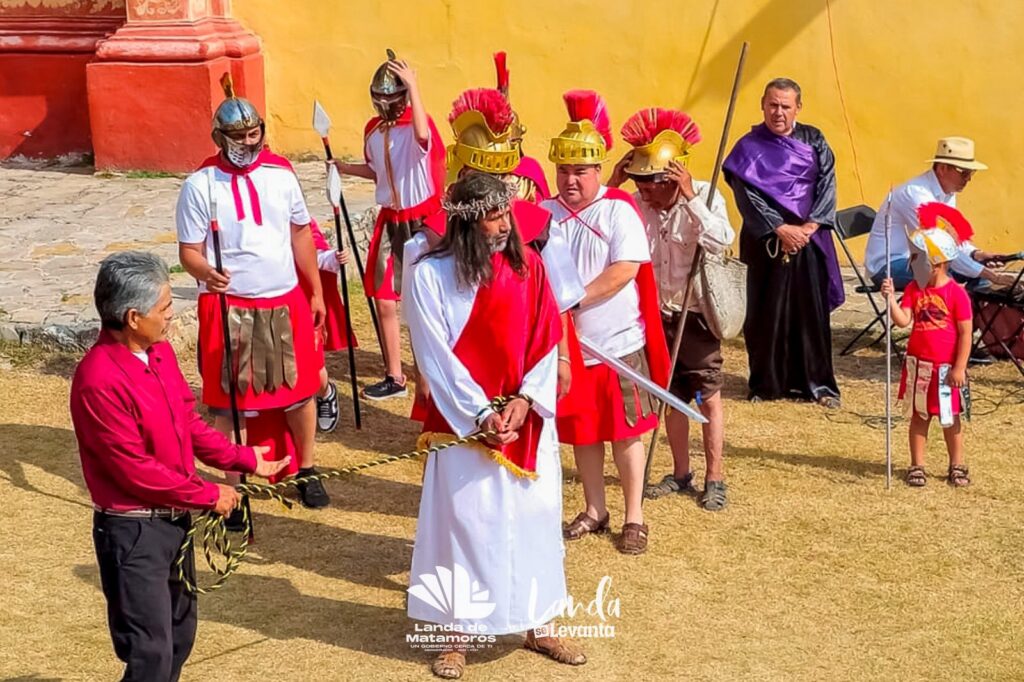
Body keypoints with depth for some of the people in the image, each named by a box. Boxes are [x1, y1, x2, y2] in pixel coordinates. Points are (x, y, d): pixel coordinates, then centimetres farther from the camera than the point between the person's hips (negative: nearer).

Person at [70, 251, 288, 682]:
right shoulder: (98, 381, -25)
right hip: (133, 532, -9)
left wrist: (245, 460, 7)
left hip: (175, 518, 9)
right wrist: (208, 495, -13)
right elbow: (135, 469, -22)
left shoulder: (160, 351, 2)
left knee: (180, 636, 21)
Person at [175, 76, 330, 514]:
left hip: (286, 302, 3)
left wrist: (315, 291, 13)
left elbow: (301, 234, 12)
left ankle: (307, 472, 30)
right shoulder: (200, 185, -9)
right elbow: (188, 250, -8)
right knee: (229, 400, 4)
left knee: (299, 390, 12)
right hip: (228, 307, -3)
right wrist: (205, 273, -31)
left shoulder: (280, 174, 2)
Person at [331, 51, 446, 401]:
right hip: (389, 221, 6)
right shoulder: (373, 130, 7)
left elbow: (422, 136, -40)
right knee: (383, 302, 6)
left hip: (423, 222, -6)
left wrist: (413, 86, -39)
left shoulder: (418, 123, -13)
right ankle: (394, 377, 17)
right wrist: (346, 168, 6)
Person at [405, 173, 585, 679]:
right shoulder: (430, 275, -11)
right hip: (463, 422, -4)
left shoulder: (528, 264, 1)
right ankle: (456, 635, 14)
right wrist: (481, 415, -15)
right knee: (463, 520, 1)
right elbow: (436, 358, -11)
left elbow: (546, 339, 1)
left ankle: (537, 624, 25)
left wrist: (524, 400, -11)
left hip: (528, 417, 4)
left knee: (535, 515, 10)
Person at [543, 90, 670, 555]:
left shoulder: (618, 210, -8)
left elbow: (625, 270, -18)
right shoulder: (545, 215, 3)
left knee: (624, 431, 3)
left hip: (618, 342, -4)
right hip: (568, 344, 4)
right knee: (582, 431, 13)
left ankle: (634, 518, 14)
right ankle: (595, 510, 27)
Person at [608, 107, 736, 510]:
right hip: (657, 314, 4)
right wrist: (611, 186, -20)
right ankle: (681, 474, 27)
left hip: (696, 314, -4)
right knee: (671, 396, 14)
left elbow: (721, 242, -33)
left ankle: (714, 479, 10)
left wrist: (690, 197, -35)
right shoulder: (636, 203, -7)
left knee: (708, 398, 1)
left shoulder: (703, 197, -16)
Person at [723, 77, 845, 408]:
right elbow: (747, 195, -7)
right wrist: (781, 229, -16)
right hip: (767, 242, -2)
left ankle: (818, 382, 12)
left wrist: (809, 226, -12)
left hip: (810, 240, 2)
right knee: (767, 314, 2)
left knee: (812, 312, 4)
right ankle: (767, 383, 12)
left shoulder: (813, 140, 8)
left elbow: (827, 184, 2)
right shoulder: (748, 147, 0)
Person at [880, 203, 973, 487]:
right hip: (918, 364, 4)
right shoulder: (914, 289, 1)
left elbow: (965, 333, -11)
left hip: (946, 368, -4)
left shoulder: (956, 293, -12)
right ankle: (917, 466, 19)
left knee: (950, 419, 8)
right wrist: (890, 298, -25)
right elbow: (903, 320, -10)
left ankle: (957, 466, 22)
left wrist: (959, 367, -13)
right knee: (918, 416, 10)